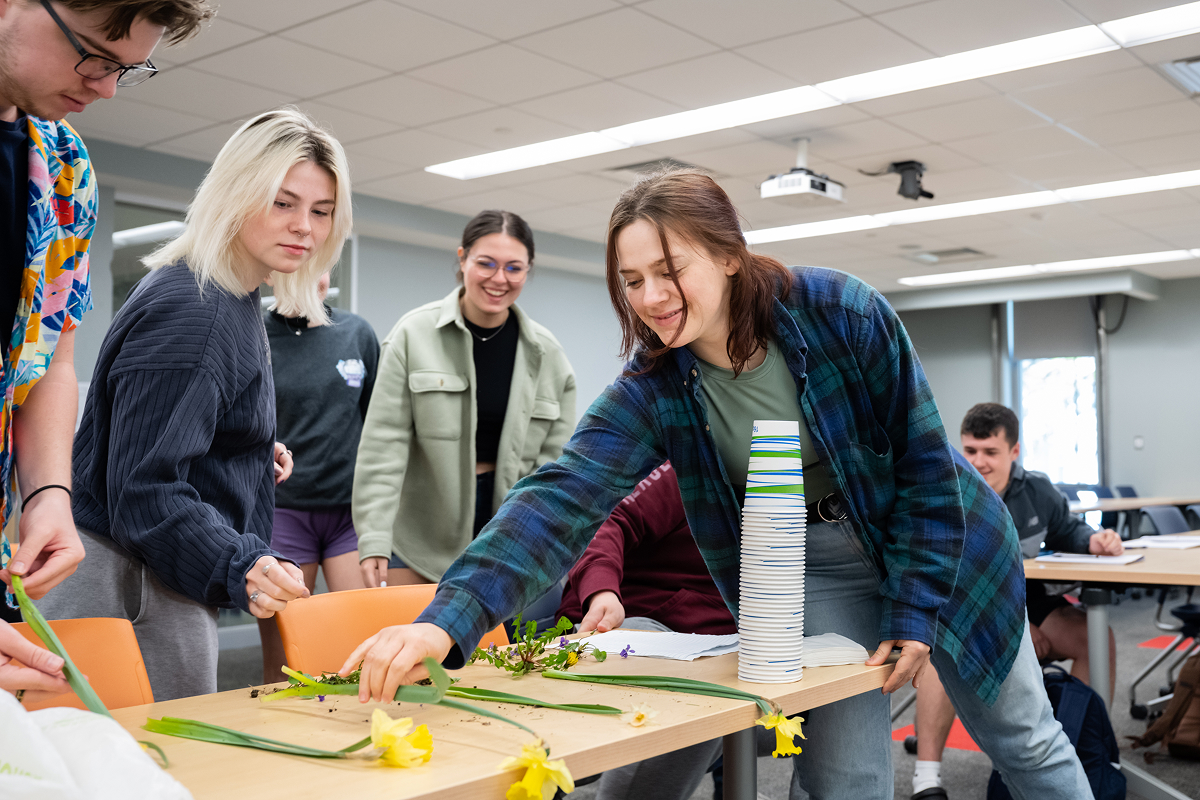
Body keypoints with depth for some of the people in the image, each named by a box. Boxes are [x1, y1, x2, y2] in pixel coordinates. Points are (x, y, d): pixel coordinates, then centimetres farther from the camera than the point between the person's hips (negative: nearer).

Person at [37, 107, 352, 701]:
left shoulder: (230, 300, 13)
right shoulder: (189, 311, -19)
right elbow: (143, 489, -25)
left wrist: (253, 452, 13)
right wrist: (240, 567, -37)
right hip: (129, 590, -10)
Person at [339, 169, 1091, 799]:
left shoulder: (845, 313, -26)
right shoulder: (653, 389, -20)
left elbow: (924, 462, -18)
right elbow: (562, 496, -33)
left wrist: (915, 608, -18)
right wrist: (448, 619, -46)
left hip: (938, 542, -1)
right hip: (812, 571, 1)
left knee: (1023, 740, 14)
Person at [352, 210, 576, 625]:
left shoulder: (546, 353, 4)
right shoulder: (415, 334, -4)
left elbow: (556, 460, 5)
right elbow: (384, 443, -7)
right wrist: (374, 540, -14)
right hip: (422, 544, -2)